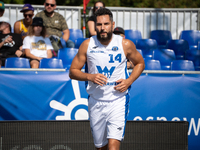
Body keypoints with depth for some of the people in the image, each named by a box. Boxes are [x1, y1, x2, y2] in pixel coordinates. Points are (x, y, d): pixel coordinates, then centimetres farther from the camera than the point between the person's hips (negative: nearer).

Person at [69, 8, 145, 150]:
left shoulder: (126, 45, -5)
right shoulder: (87, 45, -3)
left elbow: (140, 63, 12)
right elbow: (73, 72, 3)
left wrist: (129, 81, -6)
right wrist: (90, 77, -16)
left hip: (118, 100, -2)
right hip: (96, 101, 3)